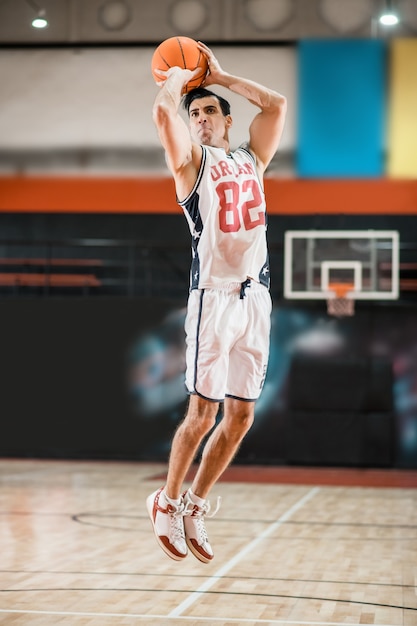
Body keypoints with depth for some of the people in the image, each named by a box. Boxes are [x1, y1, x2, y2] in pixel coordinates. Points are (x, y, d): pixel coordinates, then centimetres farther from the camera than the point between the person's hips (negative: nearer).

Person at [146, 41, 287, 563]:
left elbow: (276, 104, 16)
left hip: (256, 297, 5)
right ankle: (166, 502, 11)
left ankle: (194, 507, 17)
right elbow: (162, 112, -14)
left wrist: (220, 76, 18)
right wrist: (178, 77, 4)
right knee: (203, 412, -6)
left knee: (241, 415, 5)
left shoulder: (251, 159, 19)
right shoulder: (190, 160, 4)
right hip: (213, 297, -5)